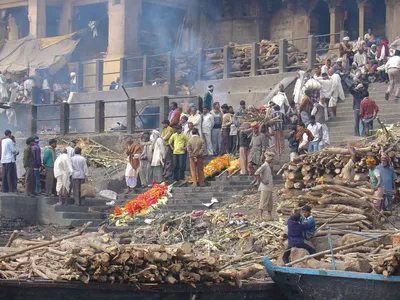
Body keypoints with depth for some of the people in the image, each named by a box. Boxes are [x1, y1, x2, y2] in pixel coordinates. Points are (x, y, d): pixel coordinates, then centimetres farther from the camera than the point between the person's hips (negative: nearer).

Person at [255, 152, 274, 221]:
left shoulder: (269, 166, 15)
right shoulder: (264, 165, -13)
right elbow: (256, 174, -22)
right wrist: (262, 181, -20)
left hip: (270, 187, 10)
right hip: (265, 187, -10)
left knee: (270, 203, 14)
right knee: (263, 202, -11)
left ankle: (270, 216, 21)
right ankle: (260, 216, -13)